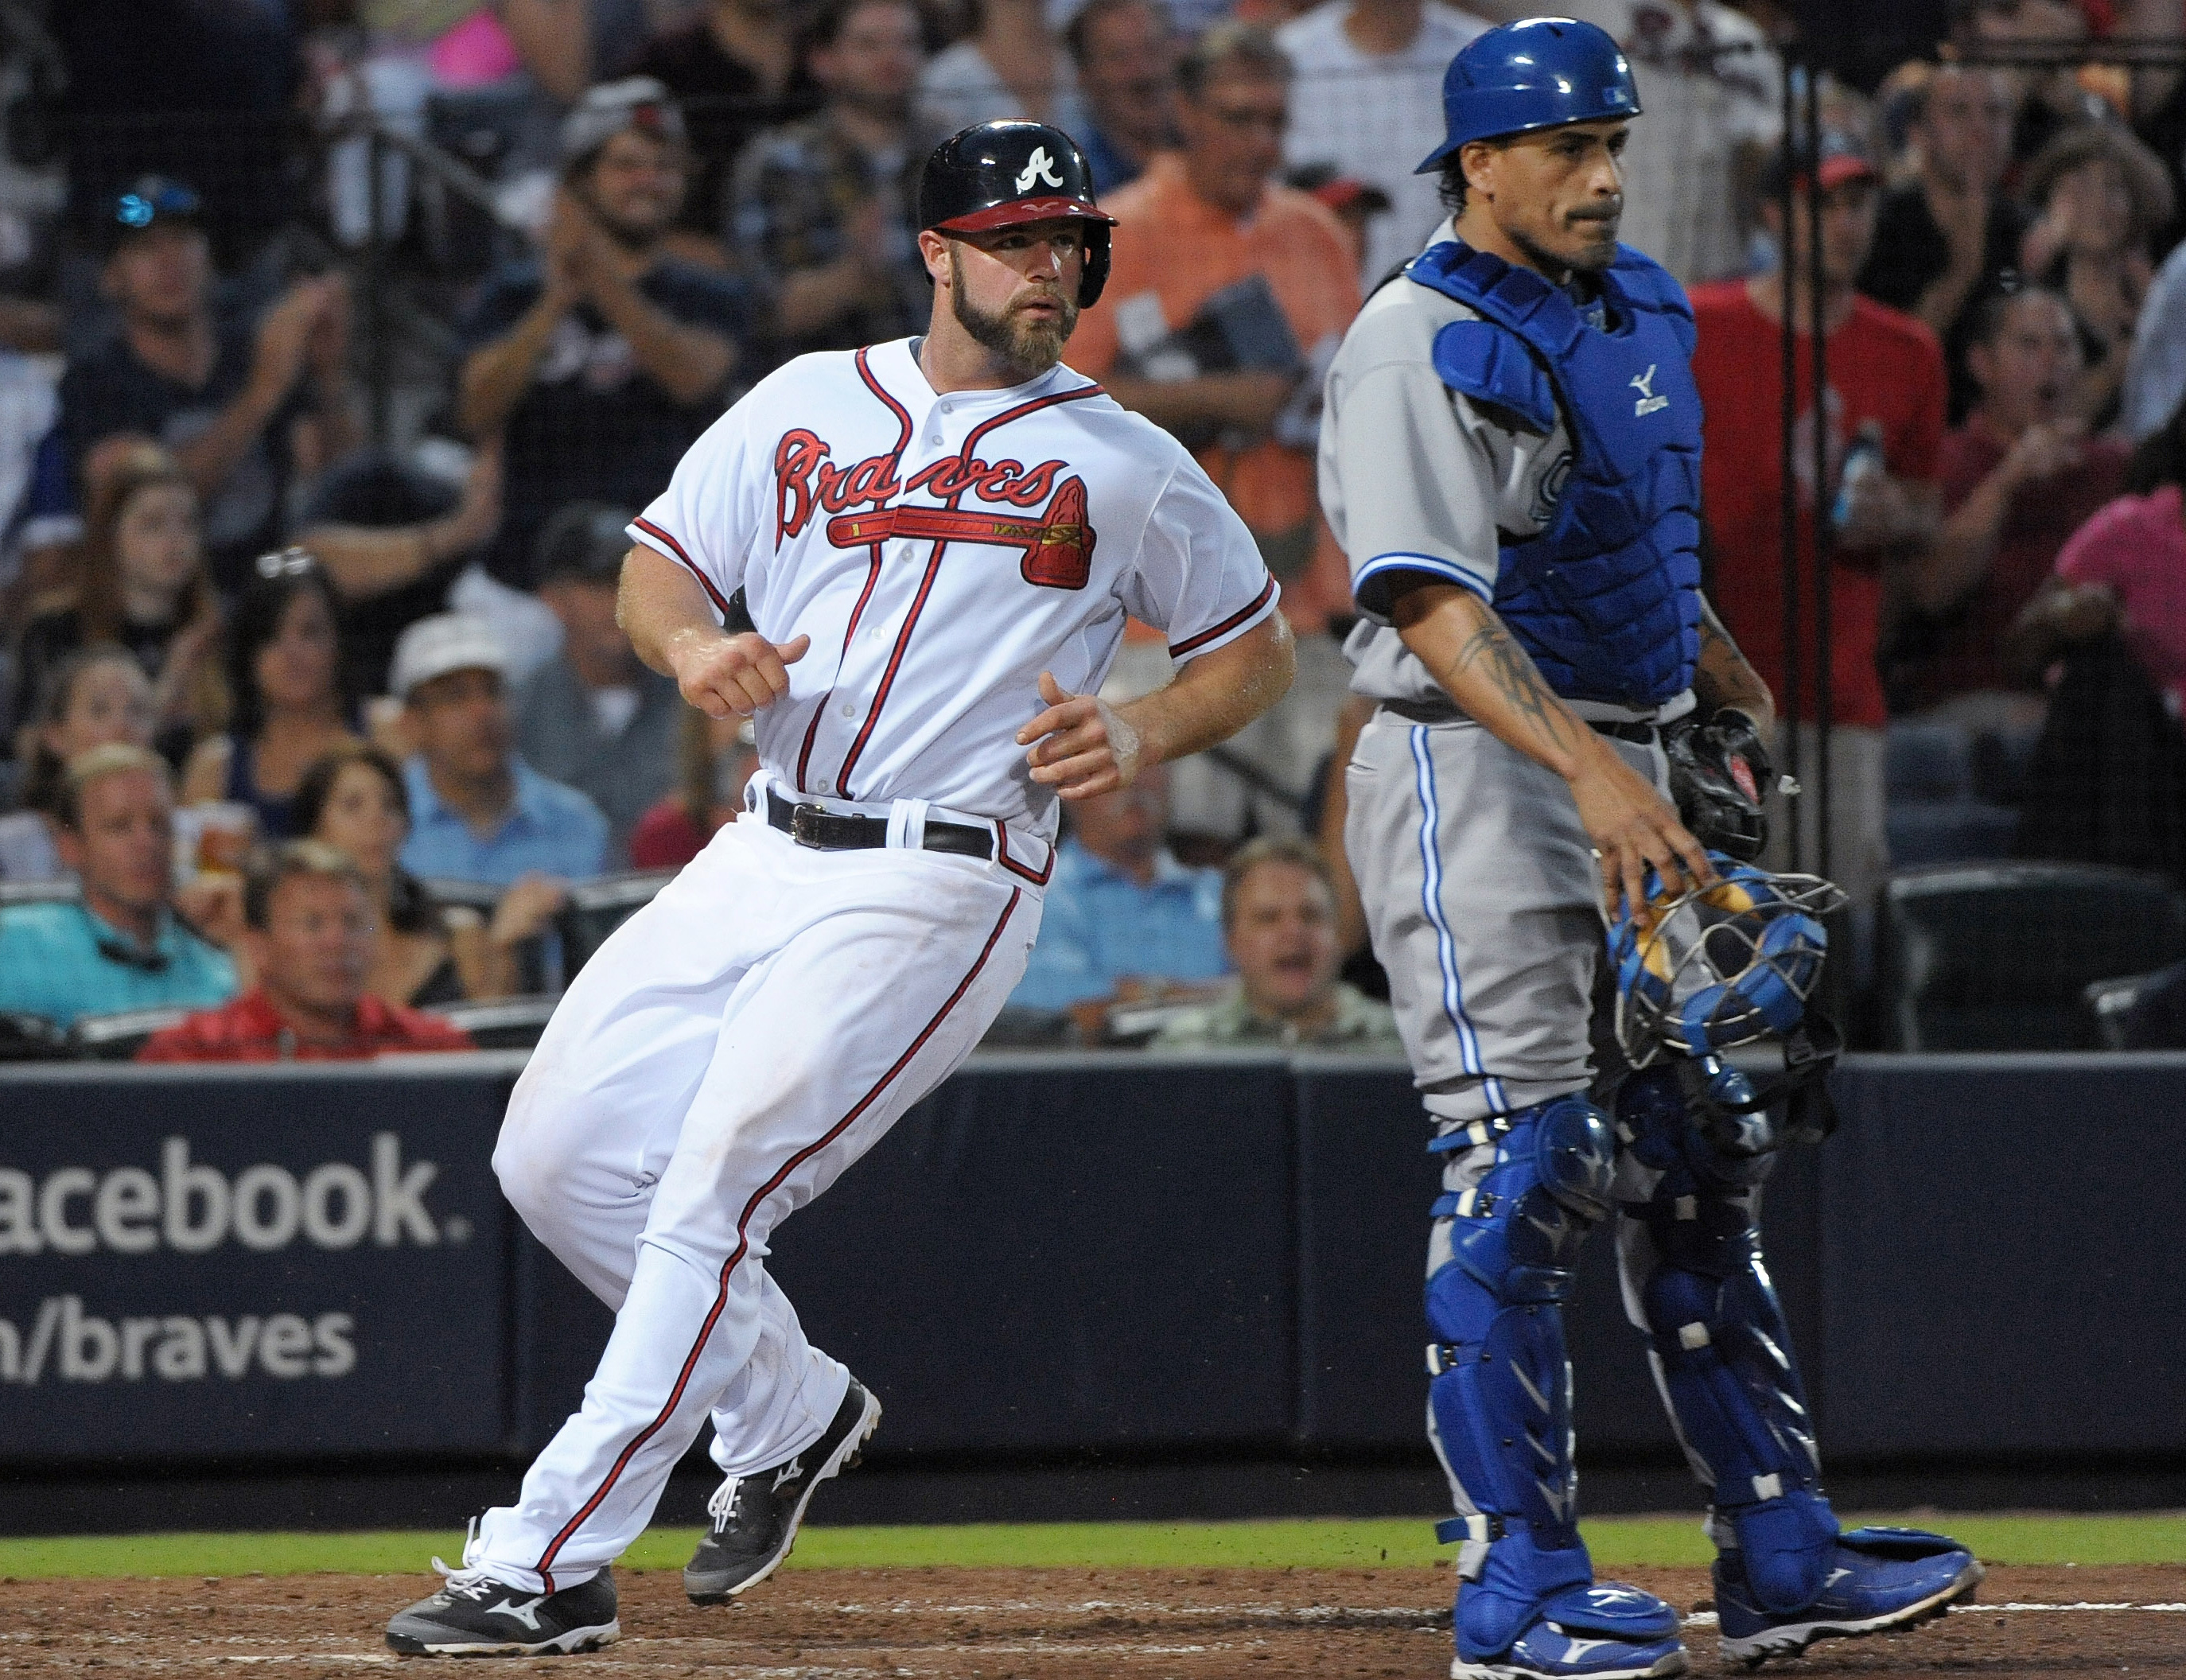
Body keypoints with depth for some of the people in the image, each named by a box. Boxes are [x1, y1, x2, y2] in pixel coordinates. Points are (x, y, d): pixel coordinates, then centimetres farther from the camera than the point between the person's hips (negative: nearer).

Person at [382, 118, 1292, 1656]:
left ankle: (547, 1566, -16)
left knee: (716, 1187, -17)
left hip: (938, 889, -5)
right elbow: (657, 566, 15)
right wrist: (694, 644, -9)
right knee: (559, 1154, 1)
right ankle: (790, 1414, 22)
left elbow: (1258, 651, 12)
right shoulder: (804, 406, 12)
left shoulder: (1124, 464, 4)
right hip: (760, 861, 6)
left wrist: (1143, 736, -8)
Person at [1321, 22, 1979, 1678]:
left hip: (1625, 772, 9)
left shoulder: (1640, 309, 13)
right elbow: (1432, 602, -28)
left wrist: (1727, 677, 16)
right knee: (1519, 1169, -10)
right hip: (1472, 775, -9)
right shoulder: (1422, 346, -16)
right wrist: (1584, 766, -39)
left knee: (1693, 1162, 11)